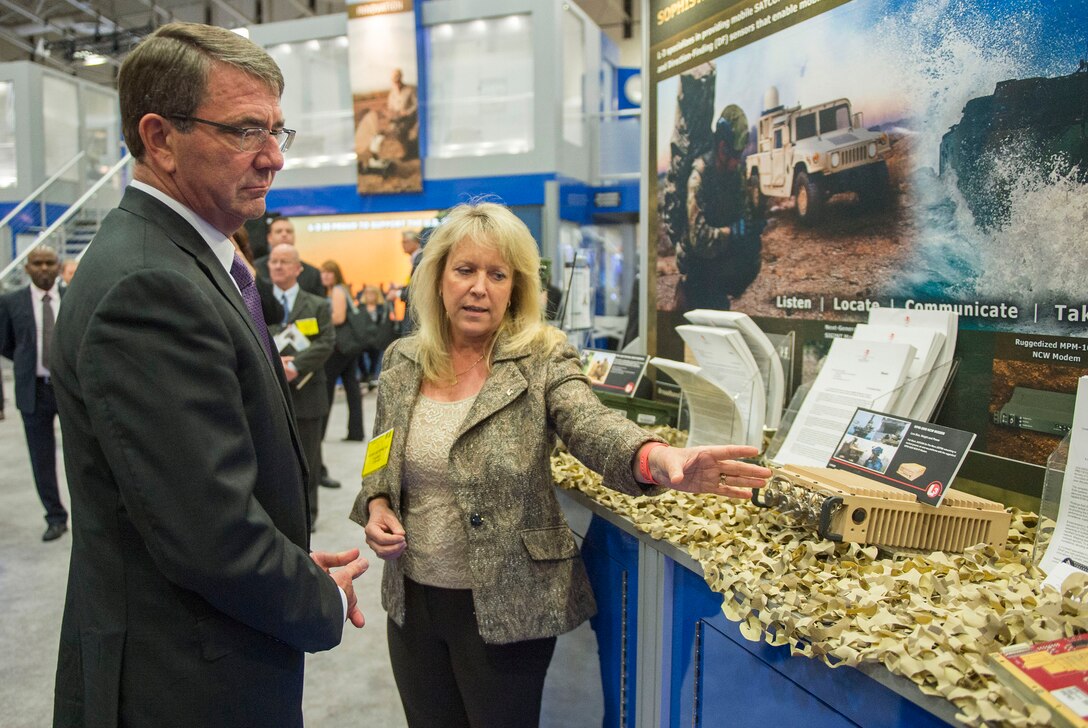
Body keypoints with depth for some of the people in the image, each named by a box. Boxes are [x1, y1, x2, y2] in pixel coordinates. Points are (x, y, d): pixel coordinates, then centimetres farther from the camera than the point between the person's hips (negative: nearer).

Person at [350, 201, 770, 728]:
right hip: (412, 600, 4)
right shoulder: (401, 362, 0)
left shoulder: (542, 360, -12)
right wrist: (375, 505, -8)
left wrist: (655, 457, -50)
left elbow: (595, 427, -29)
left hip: (506, 607, -3)